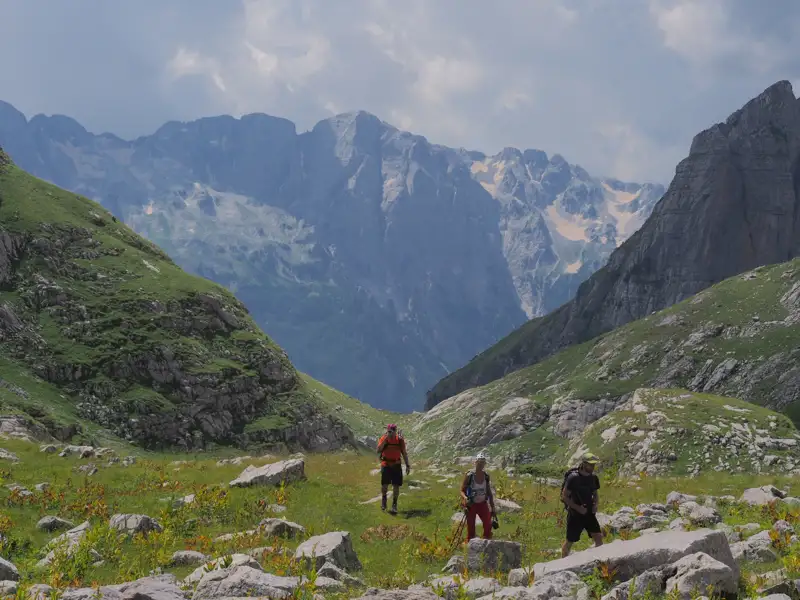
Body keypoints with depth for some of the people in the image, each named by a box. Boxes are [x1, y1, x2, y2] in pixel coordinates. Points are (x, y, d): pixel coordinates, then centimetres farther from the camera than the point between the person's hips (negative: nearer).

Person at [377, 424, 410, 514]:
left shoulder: (400, 439, -3)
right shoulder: (383, 438, -7)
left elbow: (404, 453, 6)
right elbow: (378, 450, -20)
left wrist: (407, 465, 4)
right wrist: (385, 439, -25)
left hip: (396, 465, 1)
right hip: (386, 464, -1)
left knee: (396, 486, 1)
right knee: (384, 484, -10)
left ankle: (394, 505, 13)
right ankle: (383, 498, 18)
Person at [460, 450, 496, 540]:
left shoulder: (486, 476, 0)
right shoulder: (469, 476, -11)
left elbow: (489, 493, 9)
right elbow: (462, 491, -6)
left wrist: (492, 508, 8)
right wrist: (466, 498, -27)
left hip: (483, 504, 3)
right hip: (471, 505, -3)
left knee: (488, 526, -13)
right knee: (471, 529, 0)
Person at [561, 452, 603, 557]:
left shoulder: (593, 478, 2)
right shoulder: (573, 478, -17)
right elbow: (564, 496, -14)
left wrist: (595, 505, -3)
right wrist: (578, 508, -20)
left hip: (589, 513, 5)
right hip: (575, 514, -5)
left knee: (599, 538, -6)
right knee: (569, 541, 6)